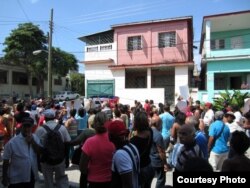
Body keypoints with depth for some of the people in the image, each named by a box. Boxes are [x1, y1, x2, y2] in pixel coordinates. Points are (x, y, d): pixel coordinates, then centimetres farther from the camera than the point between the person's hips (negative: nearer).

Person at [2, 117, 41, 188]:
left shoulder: (35, 138, -3)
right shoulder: (12, 142, -16)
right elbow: (6, 161, -9)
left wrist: (32, 141, -20)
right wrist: (4, 178, -4)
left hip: (32, 176, 4)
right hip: (17, 178, -4)